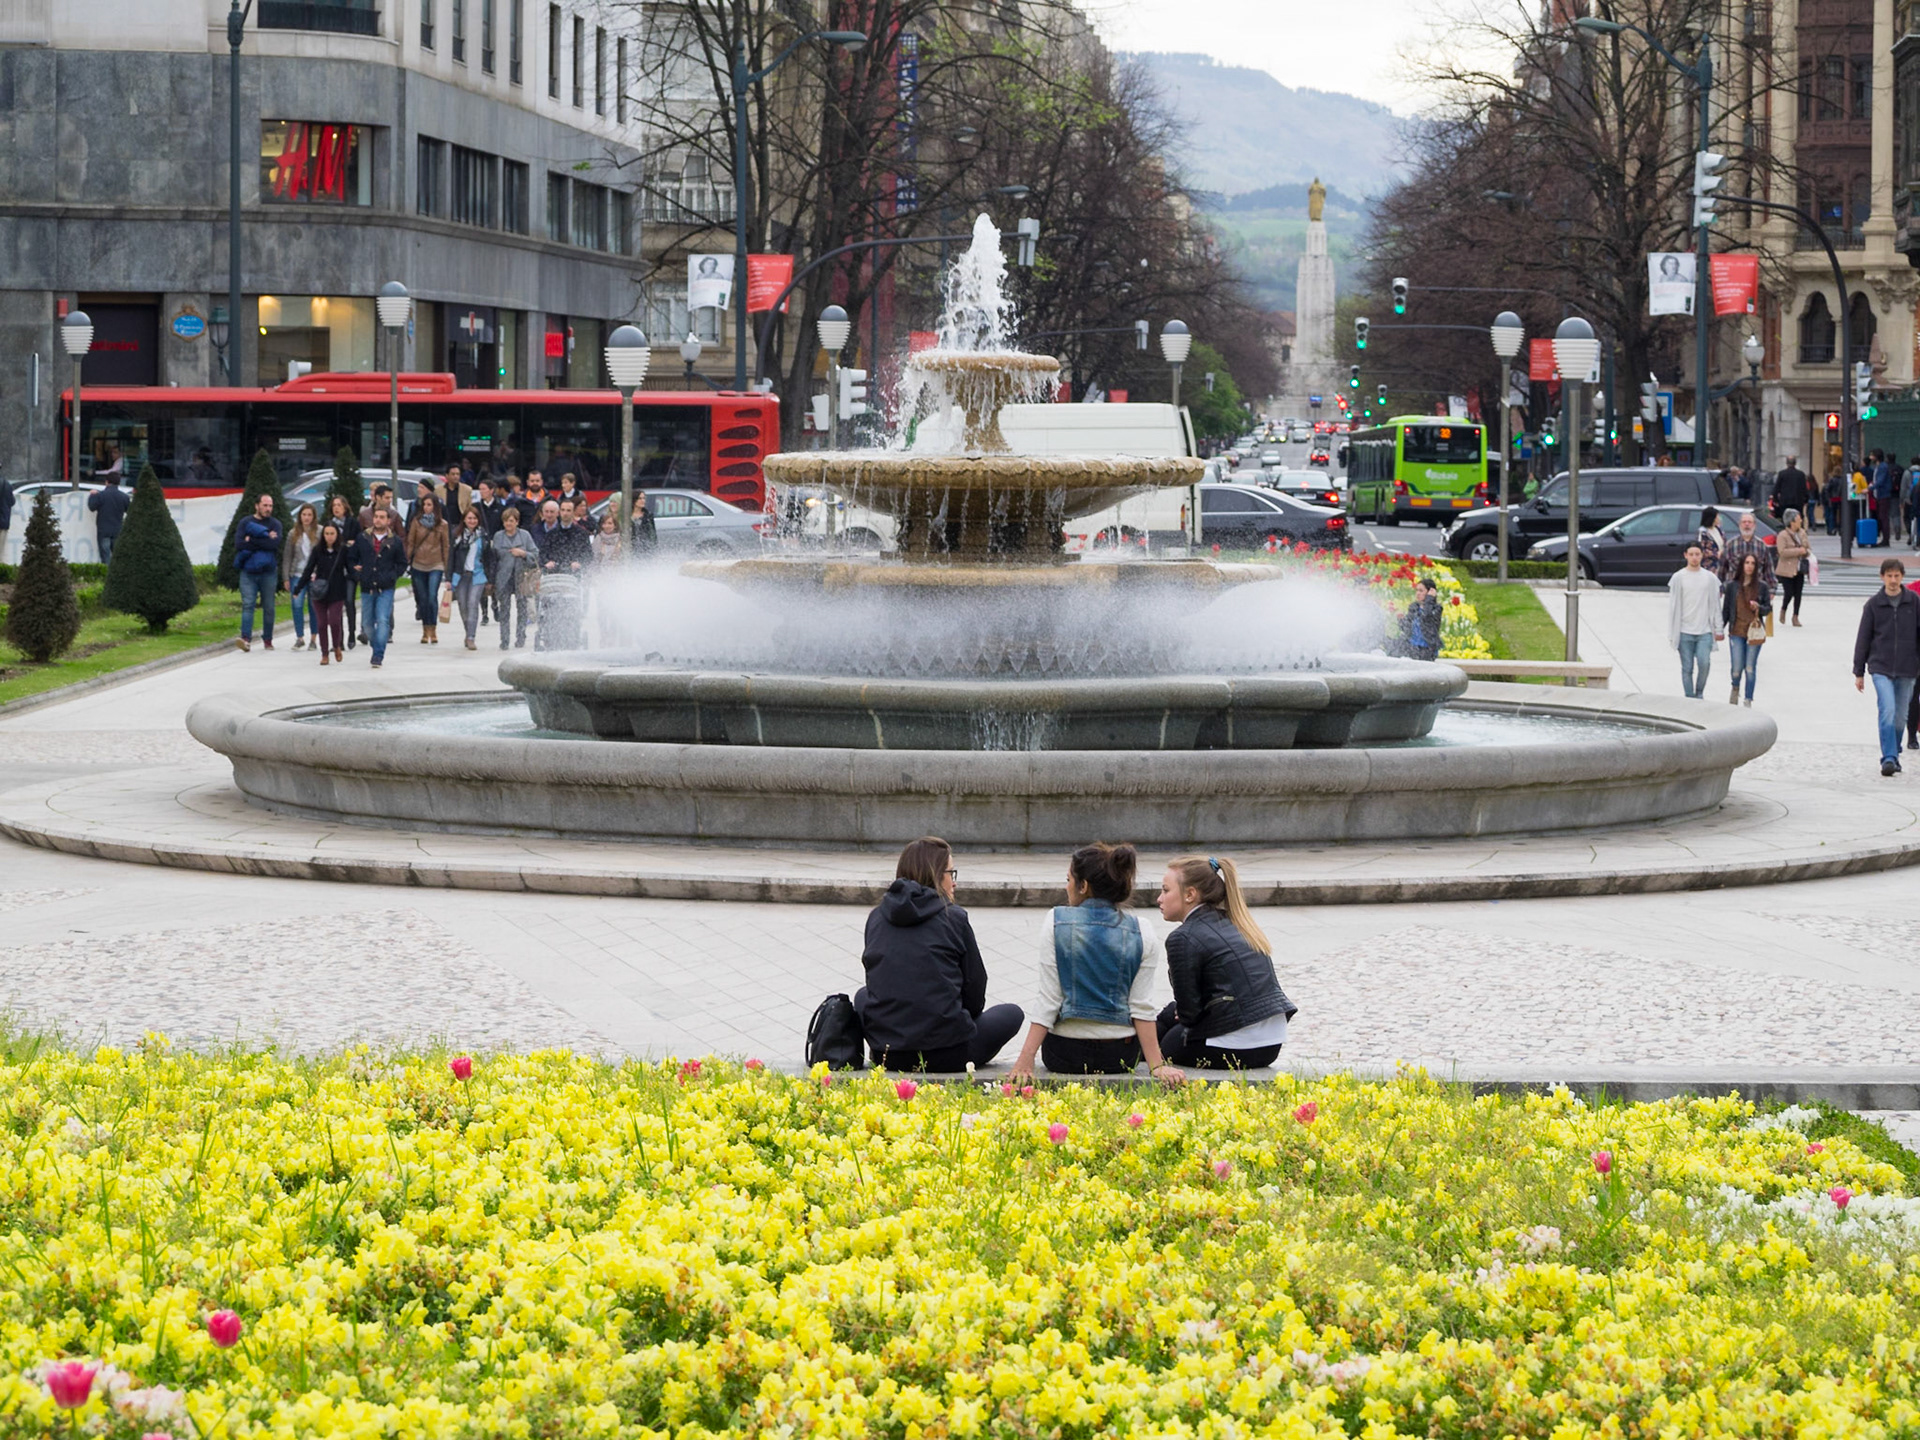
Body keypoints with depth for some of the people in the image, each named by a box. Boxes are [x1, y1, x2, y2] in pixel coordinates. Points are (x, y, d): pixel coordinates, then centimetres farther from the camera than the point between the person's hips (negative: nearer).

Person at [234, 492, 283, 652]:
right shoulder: (245, 523, 8)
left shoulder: (275, 524, 7)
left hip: (268, 572, 1)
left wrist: (252, 541, -11)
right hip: (248, 571, -1)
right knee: (247, 604, -11)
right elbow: (238, 544, -7)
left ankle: (267, 639, 17)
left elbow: (275, 544, -12)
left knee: (269, 607, 6)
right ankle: (246, 638, -19)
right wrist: (265, 540, -10)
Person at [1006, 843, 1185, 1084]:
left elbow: (1048, 1001, -12)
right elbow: (1141, 1006, -9)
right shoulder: (1142, 934, -5)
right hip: (1121, 1055, 0)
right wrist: (1157, 1066, -7)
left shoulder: (1056, 922, -8)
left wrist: (1025, 1060, -12)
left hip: (1064, 1055, 0)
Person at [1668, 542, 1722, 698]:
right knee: (1687, 668, 2)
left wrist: (1718, 629, 7)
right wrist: (1671, 633, -2)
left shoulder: (1710, 578, 6)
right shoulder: (1678, 578, 1)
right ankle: (1690, 698, 11)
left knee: (1704, 663, -13)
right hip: (1684, 632, -1)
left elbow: (1715, 605, 10)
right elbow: (1673, 606, 1)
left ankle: (1699, 692, 10)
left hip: (1704, 631, 1)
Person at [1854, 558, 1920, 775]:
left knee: (1900, 716, 7)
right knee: (1887, 711, -16)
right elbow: (1863, 638, 6)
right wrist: (1859, 672, 6)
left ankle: (1893, 756, 24)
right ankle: (1889, 759, -16)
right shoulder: (1873, 604, 1)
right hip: (1880, 666, -2)